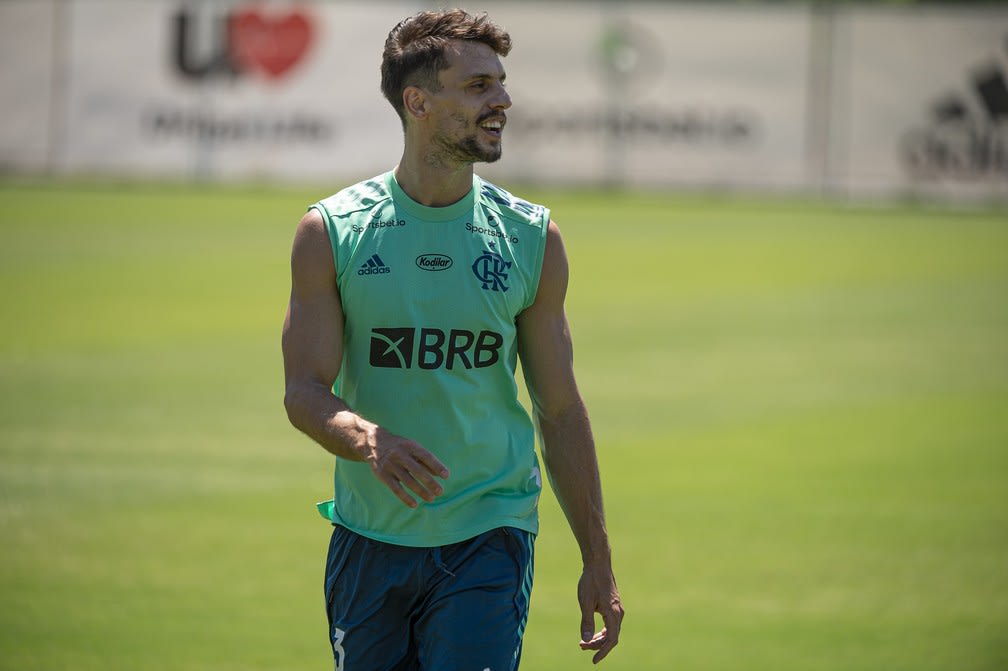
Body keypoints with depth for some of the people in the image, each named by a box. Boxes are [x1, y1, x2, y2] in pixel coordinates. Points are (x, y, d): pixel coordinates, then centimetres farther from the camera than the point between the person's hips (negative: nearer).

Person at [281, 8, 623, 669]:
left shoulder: (533, 238, 3)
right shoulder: (331, 232, -1)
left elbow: (561, 412, 7)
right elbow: (305, 391, -5)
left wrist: (598, 561, 6)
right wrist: (368, 440, -28)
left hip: (488, 539, 0)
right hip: (369, 537, 1)